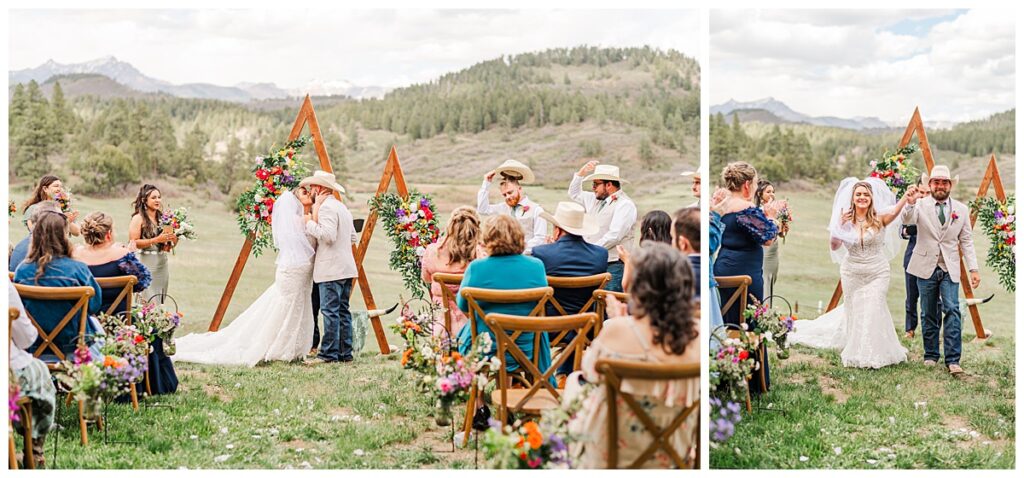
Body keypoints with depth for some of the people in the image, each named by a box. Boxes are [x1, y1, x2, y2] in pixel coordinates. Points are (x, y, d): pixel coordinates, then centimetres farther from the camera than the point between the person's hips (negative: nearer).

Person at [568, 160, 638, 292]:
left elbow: (614, 236, -20)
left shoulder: (625, 205, -10)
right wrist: (581, 173, 17)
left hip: (613, 266, -8)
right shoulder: (595, 200, 17)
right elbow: (574, 194, 33)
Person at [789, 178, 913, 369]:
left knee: (873, 311, -4)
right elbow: (834, 246, -7)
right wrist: (840, 225, -19)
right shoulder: (846, 220, -3)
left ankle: (874, 354, 10)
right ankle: (856, 353, 26)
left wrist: (906, 197, -51)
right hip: (852, 273, 2)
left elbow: (894, 211, -32)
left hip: (877, 273, -2)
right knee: (854, 311, 10)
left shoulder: (879, 217, -10)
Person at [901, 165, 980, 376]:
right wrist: (911, 203, -42)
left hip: (950, 269, 0)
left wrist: (973, 269, 2)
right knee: (928, 314, 8)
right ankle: (931, 355, 20)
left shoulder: (961, 209, 7)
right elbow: (907, 220, -20)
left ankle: (952, 360, -12)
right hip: (926, 267, 0)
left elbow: (966, 241, 9)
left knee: (952, 310, -12)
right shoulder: (921, 205, 0)